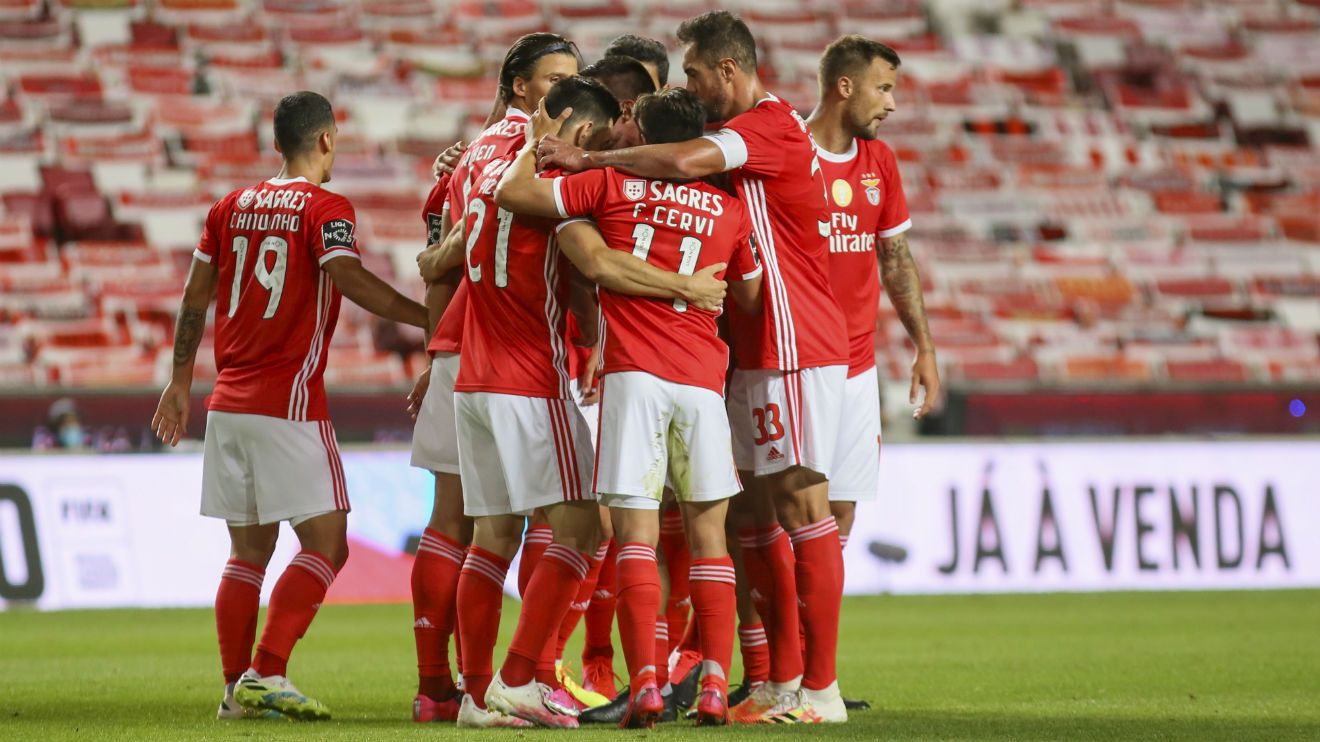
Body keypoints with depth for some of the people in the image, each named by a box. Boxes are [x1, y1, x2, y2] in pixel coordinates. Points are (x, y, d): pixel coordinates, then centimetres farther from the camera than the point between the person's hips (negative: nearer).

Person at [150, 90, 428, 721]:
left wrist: (180, 382, 25)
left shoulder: (231, 207, 14)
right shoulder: (325, 209, -5)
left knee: (249, 552, 12)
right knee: (325, 545, -3)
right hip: (288, 405, -7)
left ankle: (238, 689, 8)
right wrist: (430, 318, -16)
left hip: (228, 403, 7)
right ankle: (266, 674, -14)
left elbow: (195, 299, 17)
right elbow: (348, 278, -21)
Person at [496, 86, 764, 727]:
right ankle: (715, 685, 2)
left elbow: (510, 193, 5)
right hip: (703, 376, 2)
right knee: (706, 535, 9)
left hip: (633, 373, -2)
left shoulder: (614, 184, 4)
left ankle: (644, 680, -15)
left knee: (636, 533, -5)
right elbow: (753, 300, 23)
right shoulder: (729, 208, 12)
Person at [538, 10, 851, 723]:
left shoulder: (773, 125, -14)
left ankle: (821, 689, -7)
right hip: (753, 354, 10)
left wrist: (591, 158, -17)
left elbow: (685, 162, -28)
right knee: (759, 515, 9)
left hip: (795, 347, -10)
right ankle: (781, 683, 14)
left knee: (801, 505, -9)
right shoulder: (742, 135, 18)